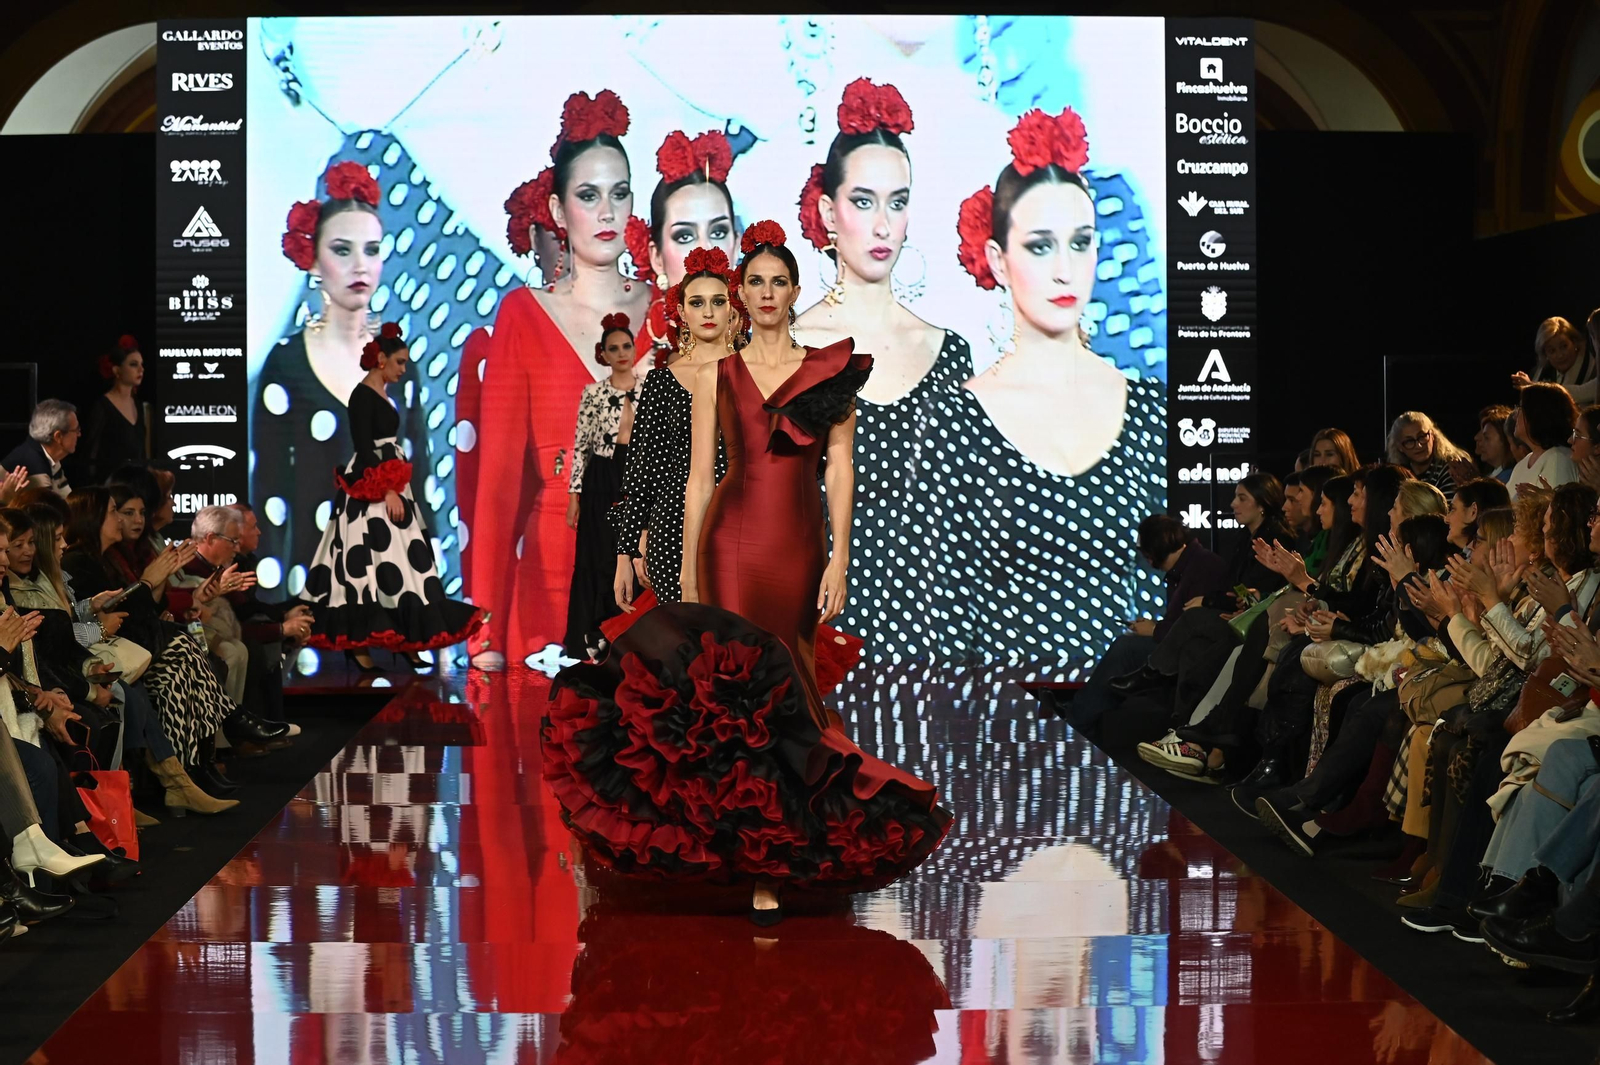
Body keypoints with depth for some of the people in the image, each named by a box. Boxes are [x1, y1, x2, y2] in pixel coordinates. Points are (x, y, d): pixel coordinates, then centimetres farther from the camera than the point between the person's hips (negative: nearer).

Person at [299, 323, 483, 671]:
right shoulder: (362, 395, -12)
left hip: (389, 487, 10)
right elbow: (364, 448, -18)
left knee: (400, 558, 7)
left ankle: (404, 641, 8)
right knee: (368, 560, -10)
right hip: (371, 492, -10)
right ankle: (359, 644, -9)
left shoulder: (380, 395, 15)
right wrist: (387, 490, -22)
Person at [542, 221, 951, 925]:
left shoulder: (830, 370, 8)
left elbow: (839, 468, 2)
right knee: (741, 683, -8)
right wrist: (688, 570, 2)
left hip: (800, 547, 1)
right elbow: (700, 478, 7)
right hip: (733, 543, -1)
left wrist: (840, 559, -6)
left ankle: (771, 848, 19)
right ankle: (761, 865, -6)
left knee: (782, 684, 6)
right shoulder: (716, 377, 9)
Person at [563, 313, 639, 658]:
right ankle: (595, 639, 9)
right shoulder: (593, 393, 0)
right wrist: (574, 493, -4)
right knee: (598, 562, 1)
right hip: (602, 482, -2)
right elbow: (581, 445, 0)